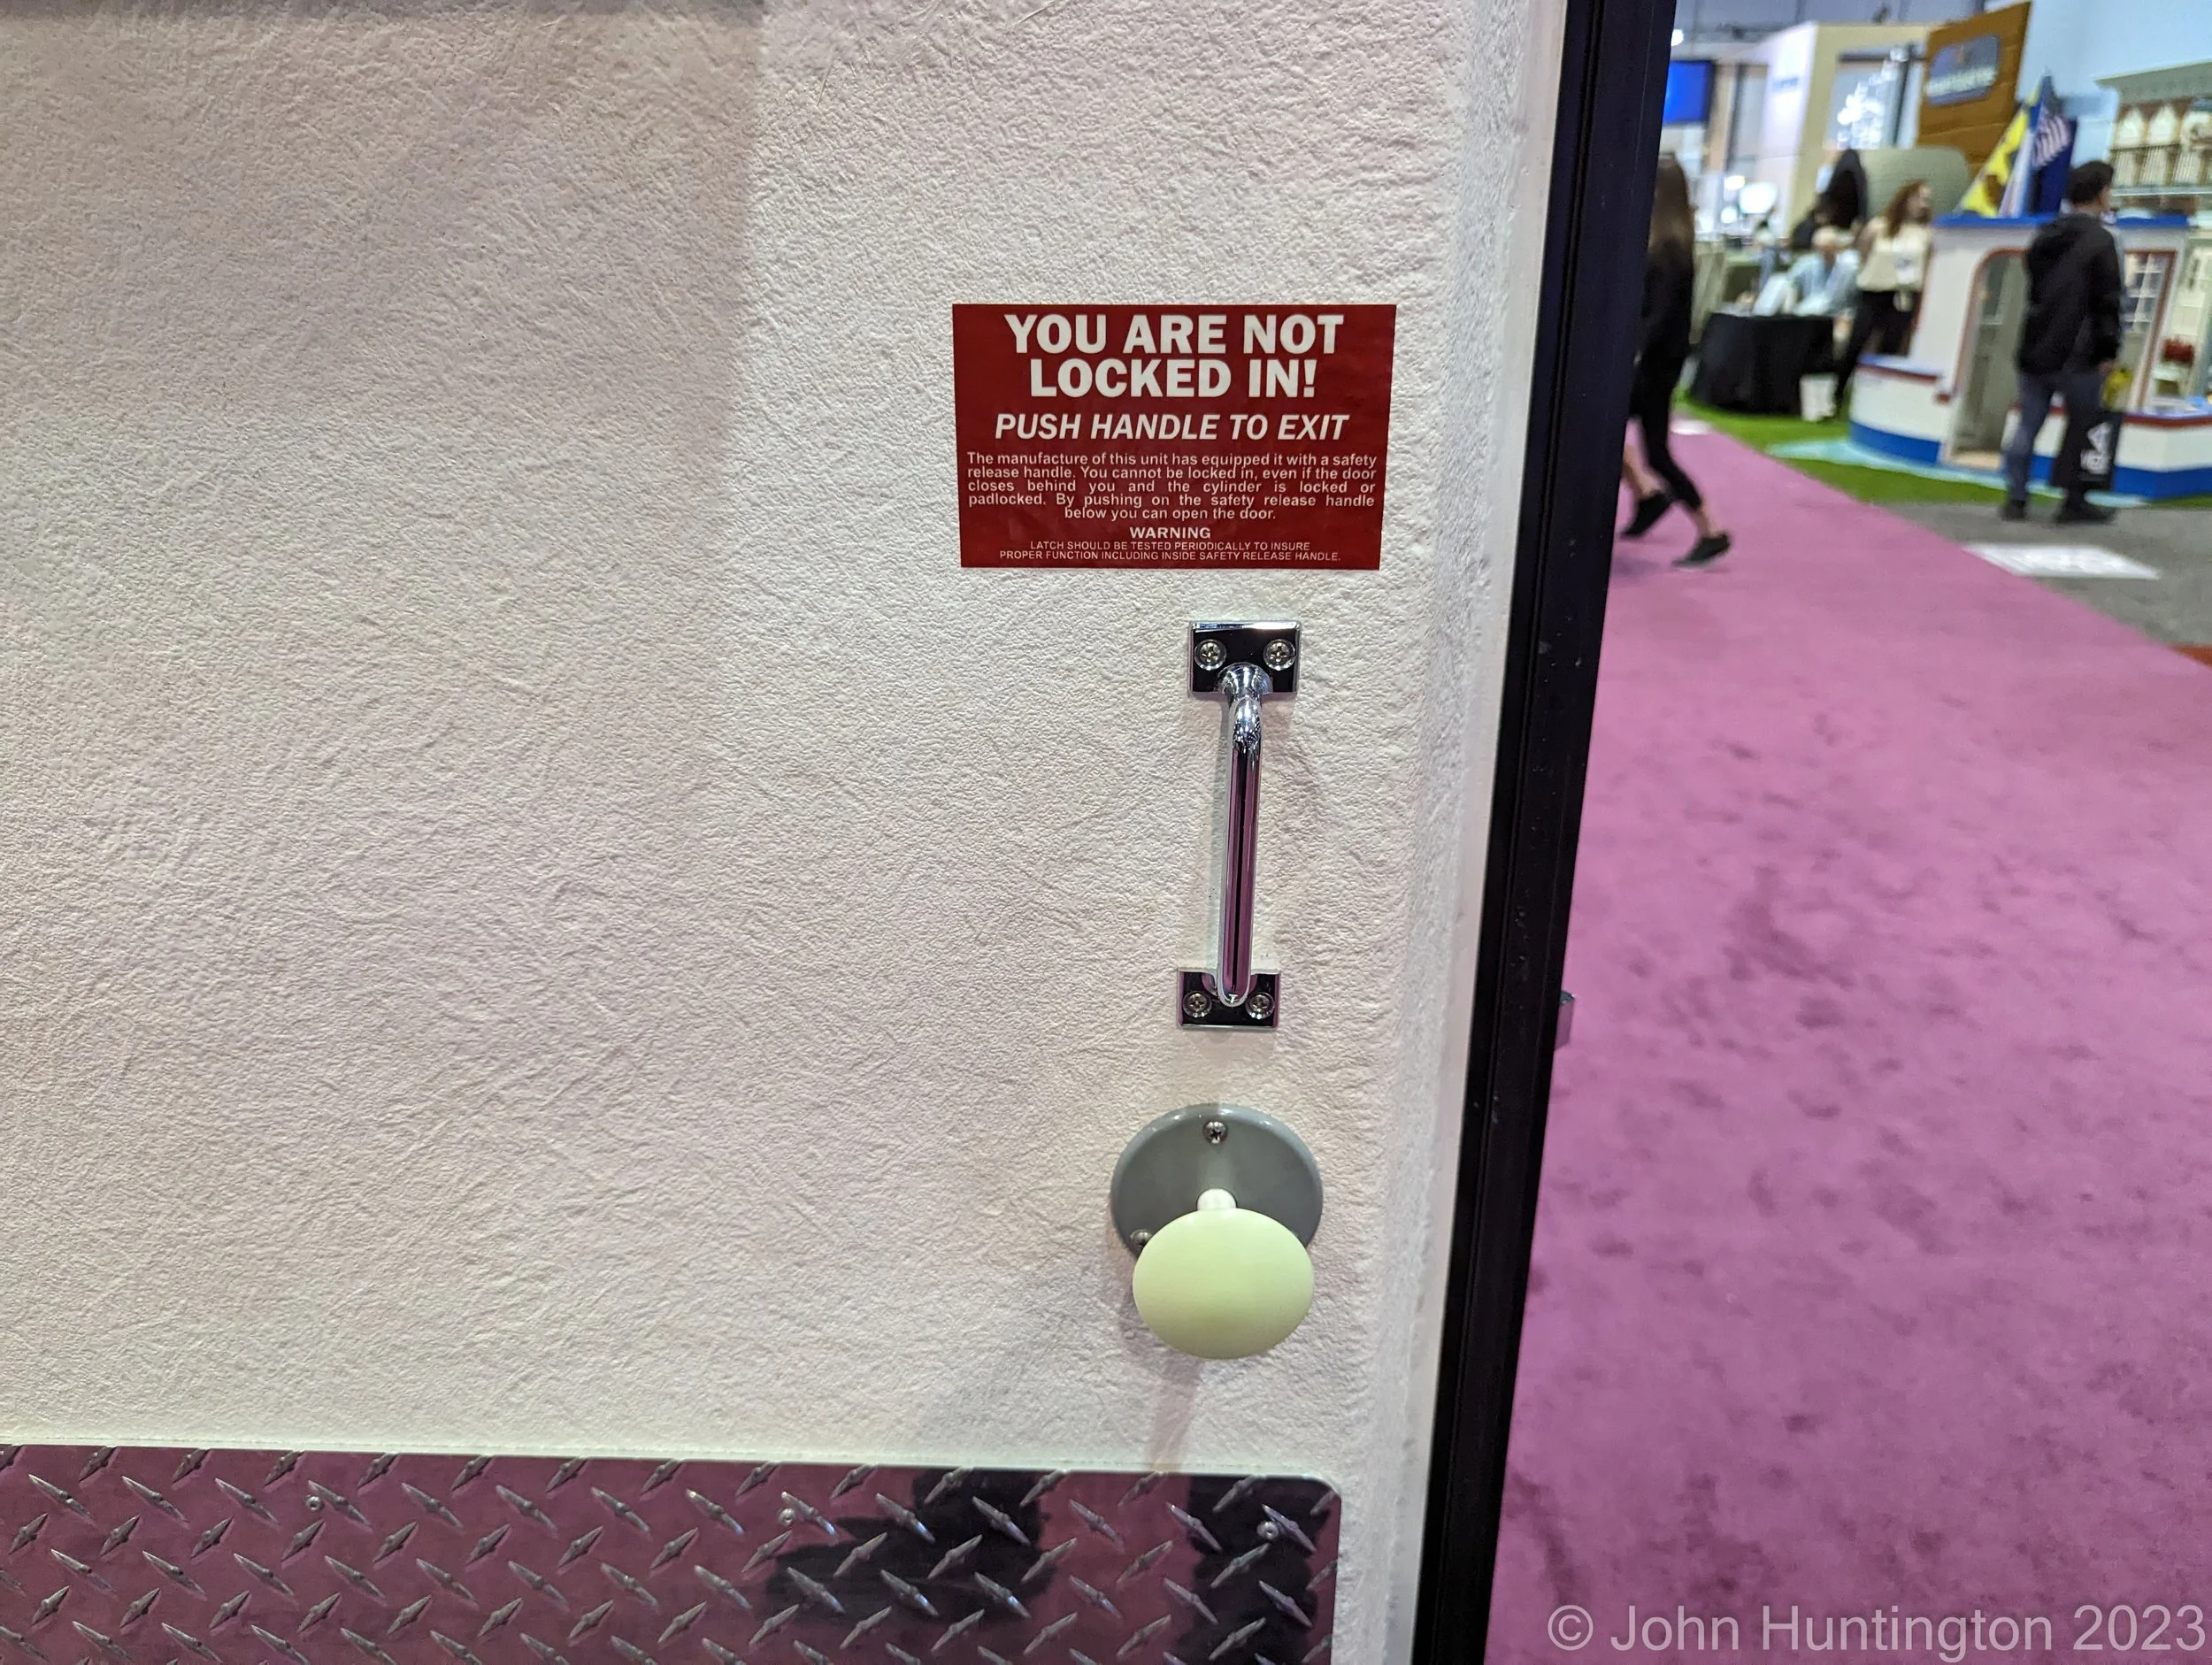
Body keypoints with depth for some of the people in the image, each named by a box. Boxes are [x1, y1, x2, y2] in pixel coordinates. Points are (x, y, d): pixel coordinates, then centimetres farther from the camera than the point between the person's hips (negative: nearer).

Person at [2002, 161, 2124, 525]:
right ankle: (2074, 500, 10)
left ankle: (2016, 498, 7)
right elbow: (2108, 303, -13)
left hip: (2035, 348, 6)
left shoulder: (2045, 237, 10)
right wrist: (2108, 351, -8)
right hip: (2077, 355, -6)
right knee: (2083, 424, 6)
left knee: (2028, 425, 8)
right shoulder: (2100, 242, -12)